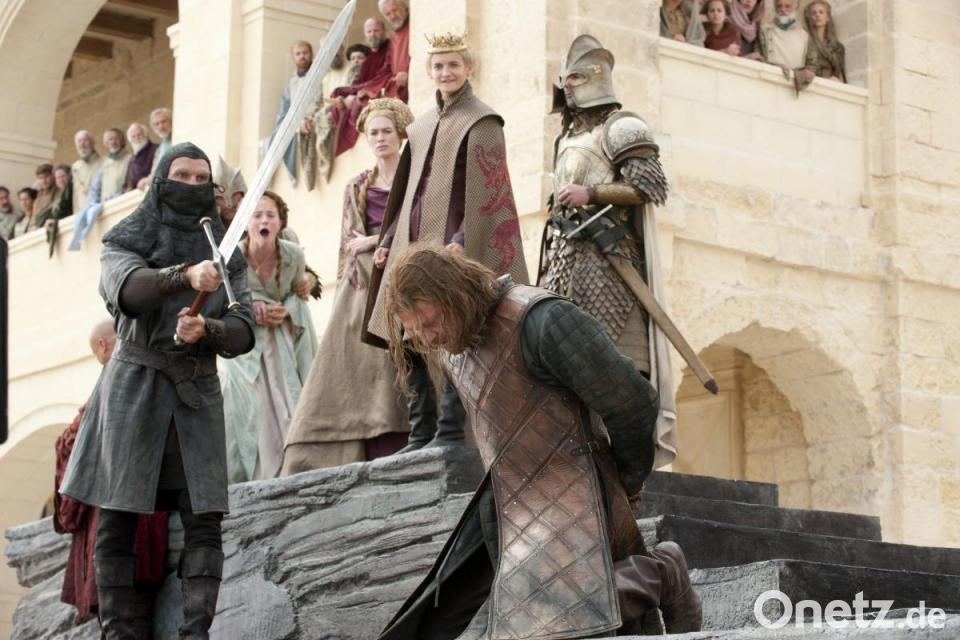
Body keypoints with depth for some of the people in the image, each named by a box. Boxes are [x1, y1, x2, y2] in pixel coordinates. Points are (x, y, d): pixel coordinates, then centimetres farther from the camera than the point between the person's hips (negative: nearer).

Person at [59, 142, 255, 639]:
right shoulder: (127, 241, 5)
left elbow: (243, 331, 3)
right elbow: (127, 290, -18)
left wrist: (206, 330, -19)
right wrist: (185, 275, -36)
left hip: (197, 393, 2)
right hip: (135, 386, -2)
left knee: (203, 521, -8)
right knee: (118, 520, -6)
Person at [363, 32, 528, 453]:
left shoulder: (480, 122, -1)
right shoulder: (421, 127, 19)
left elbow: (485, 188, -10)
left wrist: (462, 240, -19)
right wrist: (389, 241, 14)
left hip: (452, 244, -7)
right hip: (413, 243, 7)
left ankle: (451, 430, -9)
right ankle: (421, 433, 5)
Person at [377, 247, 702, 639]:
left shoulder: (542, 321, -17)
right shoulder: (453, 343, 9)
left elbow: (632, 403, -13)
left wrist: (629, 481, 2)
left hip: (569, 502, -9)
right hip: (512, 511, 9)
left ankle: (656, 574, -4)